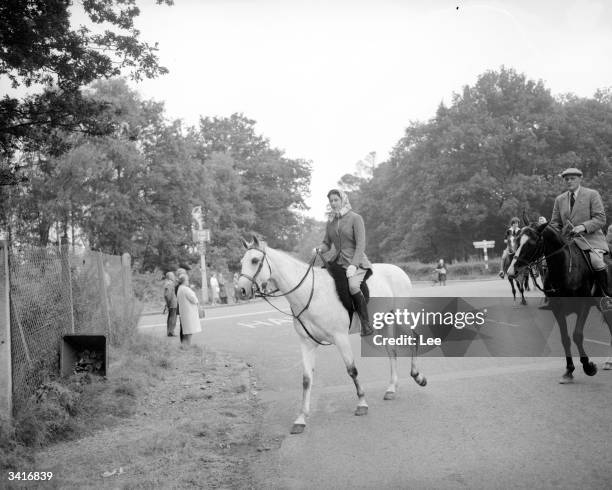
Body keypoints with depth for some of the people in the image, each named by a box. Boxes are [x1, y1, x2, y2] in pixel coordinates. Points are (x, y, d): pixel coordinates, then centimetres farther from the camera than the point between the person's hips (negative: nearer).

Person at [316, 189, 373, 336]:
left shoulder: (355, 218, -5)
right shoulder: (330, 222, 13)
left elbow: (360, 244, -11)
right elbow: (327, 244, 17)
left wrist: (353, 265, -24)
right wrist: (319, 249, -7)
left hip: (356, 262, -7)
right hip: (339, 262, 7)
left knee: (353, 285, -34)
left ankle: (367, 325, -25)